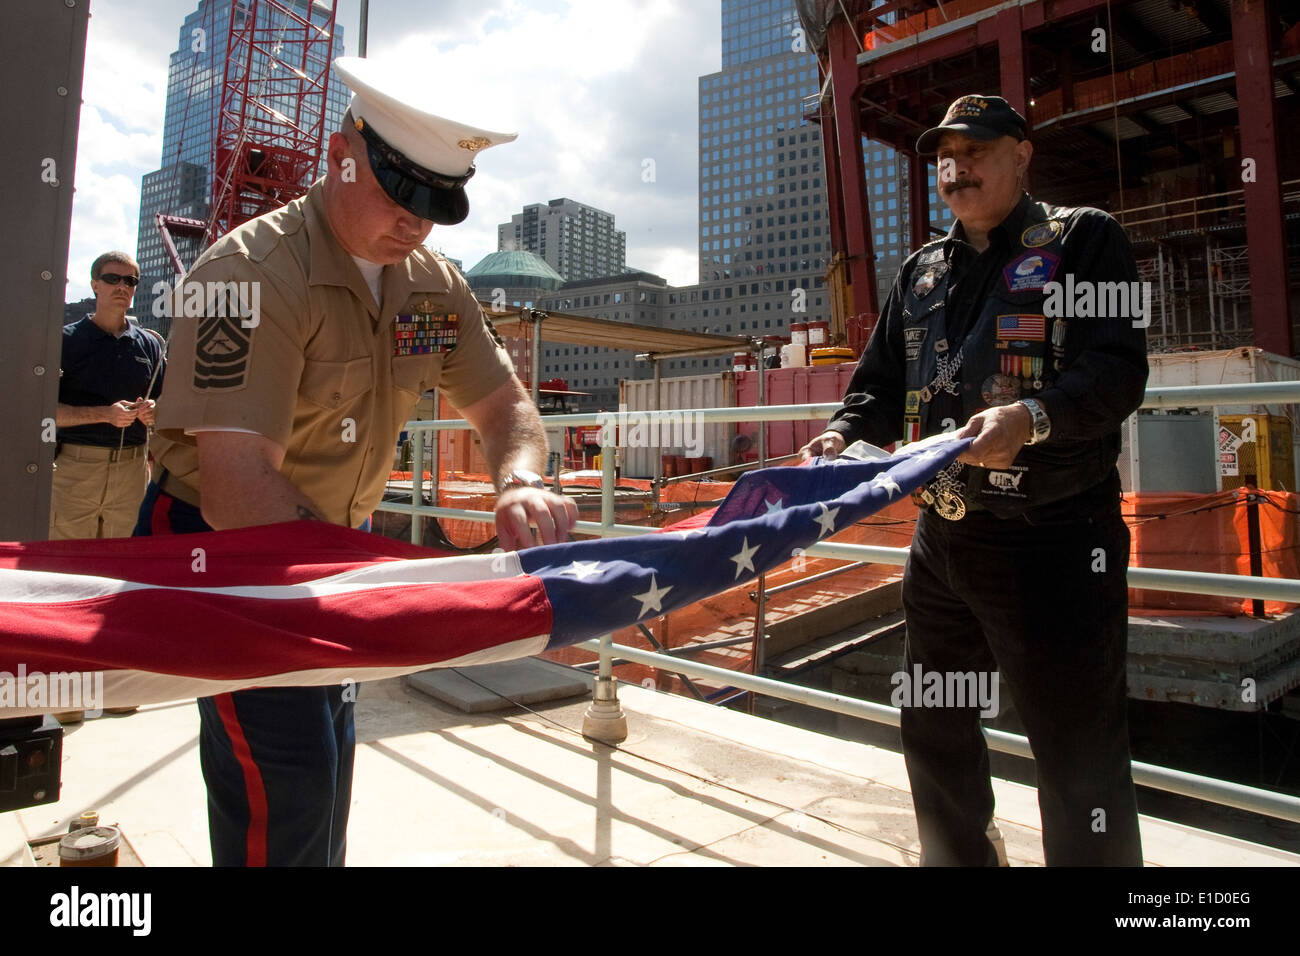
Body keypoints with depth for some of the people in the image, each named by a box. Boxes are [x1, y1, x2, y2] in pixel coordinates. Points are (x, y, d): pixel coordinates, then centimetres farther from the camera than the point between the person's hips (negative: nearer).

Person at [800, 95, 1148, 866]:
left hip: (1056, 541, -6)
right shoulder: (922, 271, 16)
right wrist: (843, 435, -6)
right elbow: (882, 383, 15)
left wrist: (1032, 416, -31)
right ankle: (956, 858, 41)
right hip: (942, 536, 7)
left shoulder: (1084, 239, 0)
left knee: (1081, 758, 2)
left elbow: (1120, 367, -13)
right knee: (935, 731, 19)